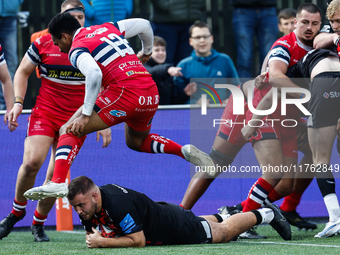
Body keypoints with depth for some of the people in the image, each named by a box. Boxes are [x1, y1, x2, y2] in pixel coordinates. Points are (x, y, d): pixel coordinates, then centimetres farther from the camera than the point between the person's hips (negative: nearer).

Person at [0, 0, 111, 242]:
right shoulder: (43, 43, -1)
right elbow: (22, 72, 12)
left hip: (75, 119, 1)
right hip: (44, 112, 0)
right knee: (32, 161, -20)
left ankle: (39, 223, 17)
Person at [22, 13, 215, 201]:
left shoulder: (77, 49, 0)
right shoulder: (107, 29, 21)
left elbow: (94, 74, -19)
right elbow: (144, 25, 26)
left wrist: (85, 114, -16)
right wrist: (147, 52, 43)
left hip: (125, 92, -8)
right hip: (152, 94, 8)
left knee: (69, 131, -2)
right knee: (136, 142, 33)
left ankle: (58, 183, -21)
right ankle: (185, 151, 12)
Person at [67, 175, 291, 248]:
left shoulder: (119, 205, -40)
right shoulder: (89, 206, -15)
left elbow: (138, 240, -35)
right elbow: (93, 234, 1)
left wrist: (102, 242, -39)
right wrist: (92, 237, -23)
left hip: (176, 226, -7)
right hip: (159, 213, 7)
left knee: (225, 232, 16)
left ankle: (265, 215, 35)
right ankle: (222, 217, 61)